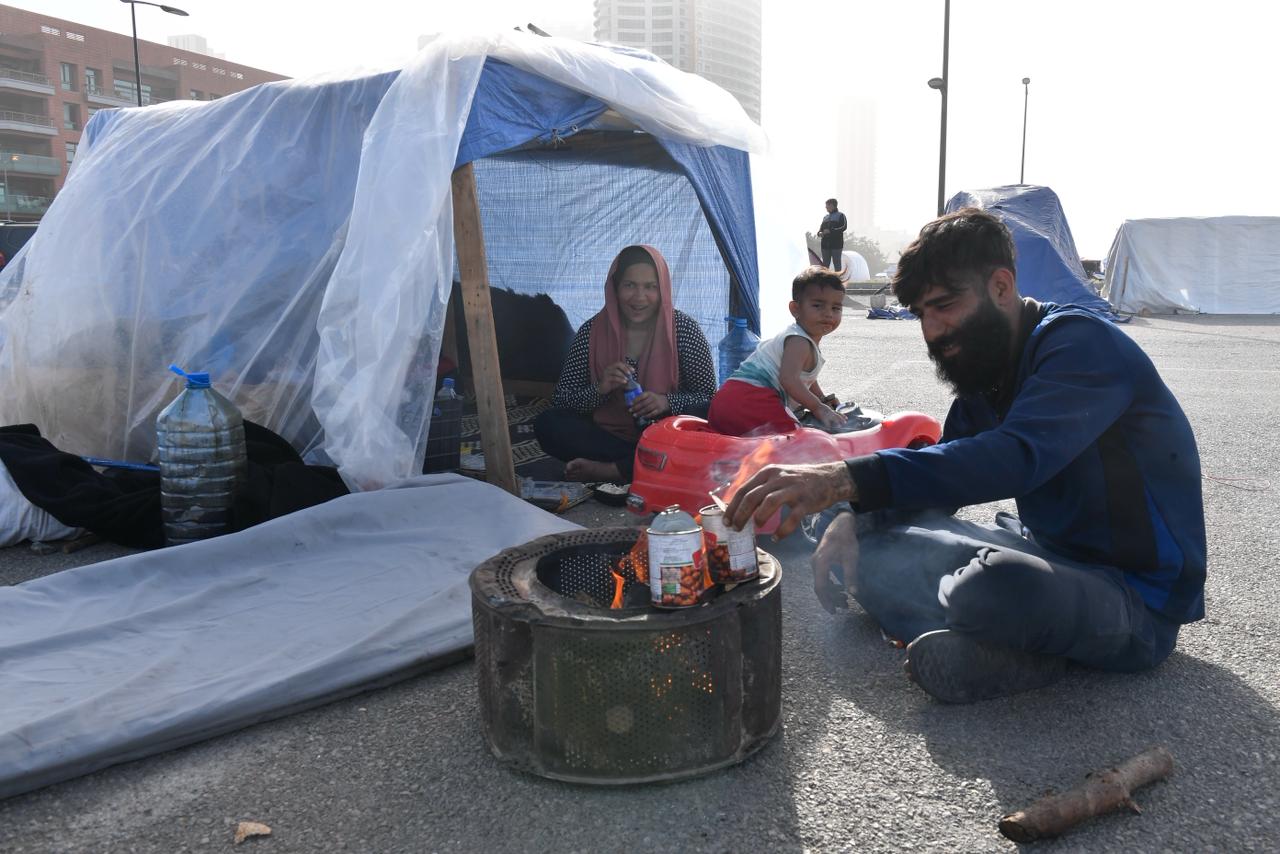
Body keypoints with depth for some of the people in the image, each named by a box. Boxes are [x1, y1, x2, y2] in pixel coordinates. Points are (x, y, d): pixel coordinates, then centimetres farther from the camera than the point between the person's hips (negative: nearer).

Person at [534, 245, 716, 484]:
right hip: (607, 434, 1)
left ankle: (607, 470, -25)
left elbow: (709, 398, -4)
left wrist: (667, 402, -23)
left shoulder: (684, 329, -6)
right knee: (547, 425, -22)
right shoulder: (592, 332, -3)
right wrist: (599, 389, -21)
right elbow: (561, 400, -1)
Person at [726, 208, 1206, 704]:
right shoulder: (983, 374, 8)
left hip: (1137, 598, -8)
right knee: (867, 545, -2)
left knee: (992, 585, -40)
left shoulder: (1080, 344, -20)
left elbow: (1015, 456, -38)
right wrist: (854, 519, -10)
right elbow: (945, 473, 12)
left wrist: (843, 479, -47)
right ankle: (1017, 649, -15)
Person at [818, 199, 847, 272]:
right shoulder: (825, 217, 20)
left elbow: (844, 227, -11)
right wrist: (819, 233, -4)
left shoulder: (840, 215, 2)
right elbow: (821, 227, 21)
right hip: (825, 244, 5)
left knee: (836, 263, -3)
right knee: (825, 264, 5)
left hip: (836, 244, -5)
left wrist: (830, 231, -19)